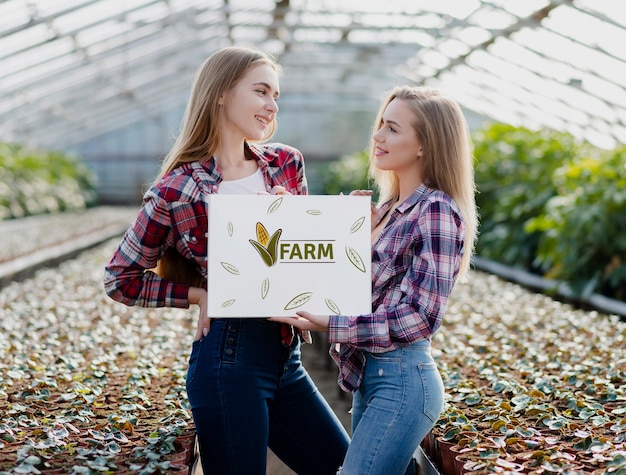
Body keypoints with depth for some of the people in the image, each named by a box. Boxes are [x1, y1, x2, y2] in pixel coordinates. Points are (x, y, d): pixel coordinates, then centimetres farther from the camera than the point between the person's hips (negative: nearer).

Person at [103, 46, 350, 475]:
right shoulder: (177, 191, -10)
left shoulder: (286, 162, 5)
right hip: (229, 355, -6)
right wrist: (201, 294, -8)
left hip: (286, 354, 7)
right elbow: (120, 279, -1)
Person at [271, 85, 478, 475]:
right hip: (368, 375, 9)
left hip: (402, 380, -9)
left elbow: (421, 316, -18)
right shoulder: (388, 209, 12)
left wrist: (330, 325, -20)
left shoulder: (436, 212, -14)